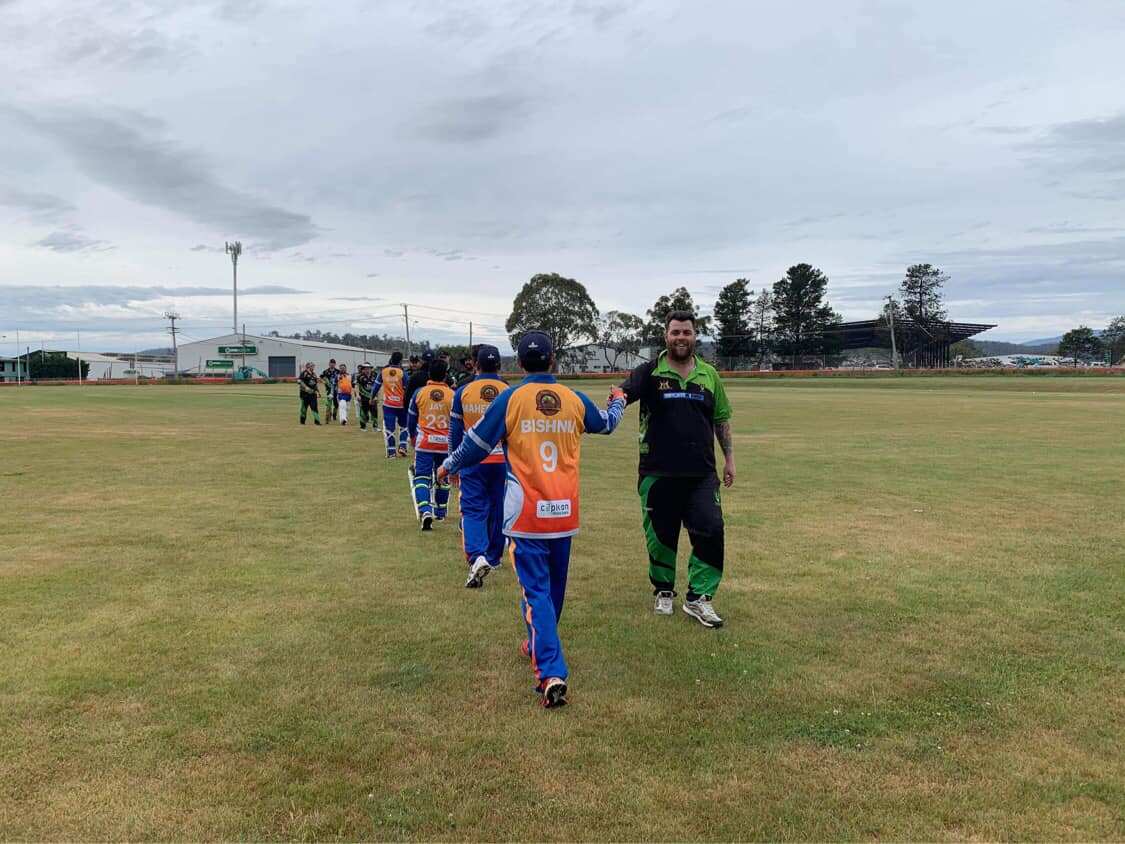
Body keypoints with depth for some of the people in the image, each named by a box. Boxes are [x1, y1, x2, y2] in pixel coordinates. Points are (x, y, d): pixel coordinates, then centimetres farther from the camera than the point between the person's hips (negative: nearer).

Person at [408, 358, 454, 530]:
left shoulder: (419, 393, -3)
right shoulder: (452, 395, -4)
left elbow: (411, 418, 8)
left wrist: (412, 437, 26)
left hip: (424, 442, -1)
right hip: (445, 444, 1)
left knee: (422, 477, 1)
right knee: (443, 479, 17)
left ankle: (426, 511, -20)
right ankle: (440, 512, 29)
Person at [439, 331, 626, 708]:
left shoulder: (510, 399, -8)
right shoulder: (575, 400, 3)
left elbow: (476, 443, -1)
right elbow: (607, 423, 23)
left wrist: (448, 466, 18)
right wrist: (618, 402, 46)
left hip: (527, 515, -4)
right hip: (565, 514, 4)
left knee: (536, 591, -2)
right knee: (554, 588, 20)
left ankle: (552, 673, -14)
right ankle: (540, 645, 42)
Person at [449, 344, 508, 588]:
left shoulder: (463, 392, -3)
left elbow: (455, 432, 2)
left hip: (473, 460, -1)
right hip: (502, 459, 1)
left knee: (473, 509, 2)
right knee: (498, 509, 14)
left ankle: (477, 557, -20)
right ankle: (494, 558, 27)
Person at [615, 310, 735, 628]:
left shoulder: (709, 374, 9)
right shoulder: (650, 372, -2)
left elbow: (721, 419, 16)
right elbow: (623, 394, -19)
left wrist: (729, 457, 14)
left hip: (701, 473, 2)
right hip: (658, 473, -2)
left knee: (711, 532, -7)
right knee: (660, 535, 8)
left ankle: (698, 598, 6)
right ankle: (663, 591, 30)